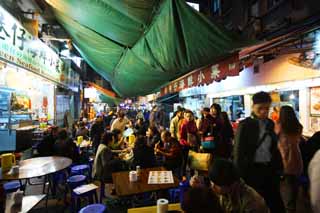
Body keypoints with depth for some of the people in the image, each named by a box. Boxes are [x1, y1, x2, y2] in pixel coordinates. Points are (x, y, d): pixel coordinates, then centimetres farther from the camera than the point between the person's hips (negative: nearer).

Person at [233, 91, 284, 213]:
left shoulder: (270, 124, 5)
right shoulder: (245, 125, -11)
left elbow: (274, 148, 11)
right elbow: (239, 151, -10)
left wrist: (278, 167, 6)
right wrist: (240, 174, -9)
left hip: (269, 168, 5)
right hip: (253, 170, -4)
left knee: (275, 202, 13)